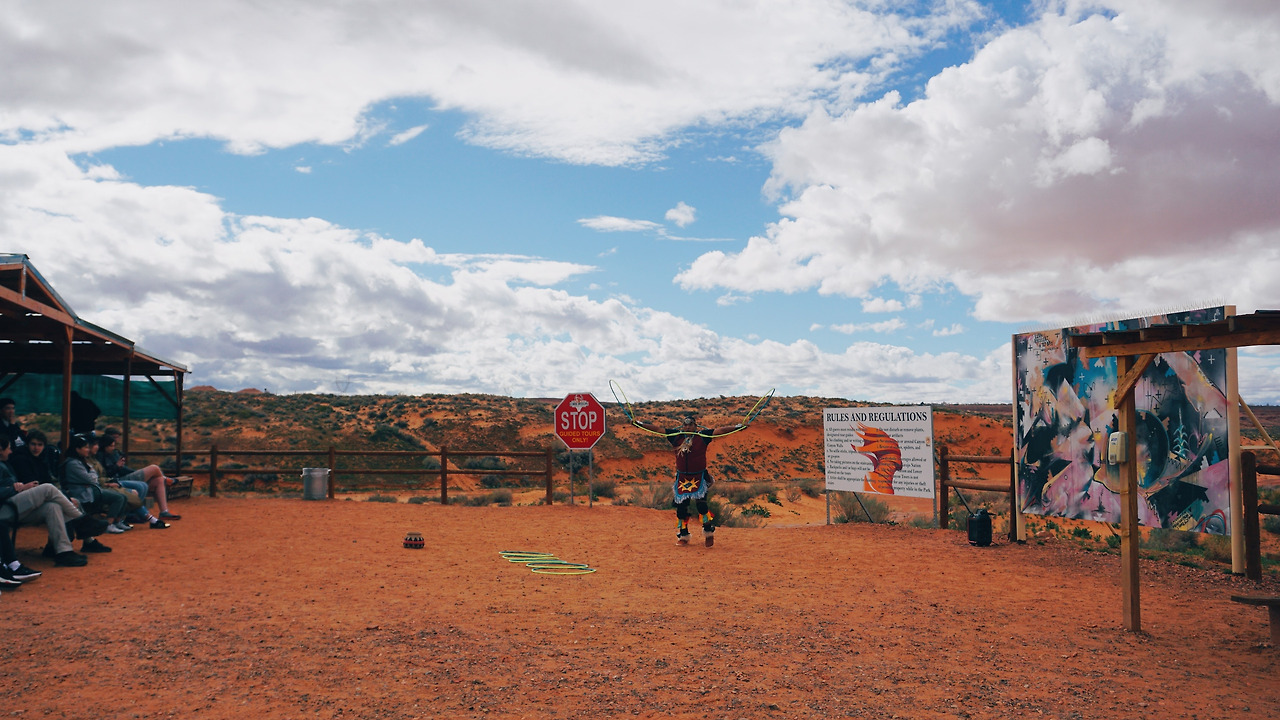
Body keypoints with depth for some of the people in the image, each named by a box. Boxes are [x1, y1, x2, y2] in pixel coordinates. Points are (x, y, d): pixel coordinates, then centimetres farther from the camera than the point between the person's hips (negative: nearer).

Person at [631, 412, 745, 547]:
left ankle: (709, 531, 3)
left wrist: (737, 427, -15)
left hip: (699, 478, -3)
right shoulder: (676, 436, 3)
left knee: (701, 504, -14)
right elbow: (658, 429, 5)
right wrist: (639, 424, 5)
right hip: (682, 478, 3)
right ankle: (683, 535, 20)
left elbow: (719, 431, -7)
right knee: (681, 507, 6)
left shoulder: (703, 436, -3)